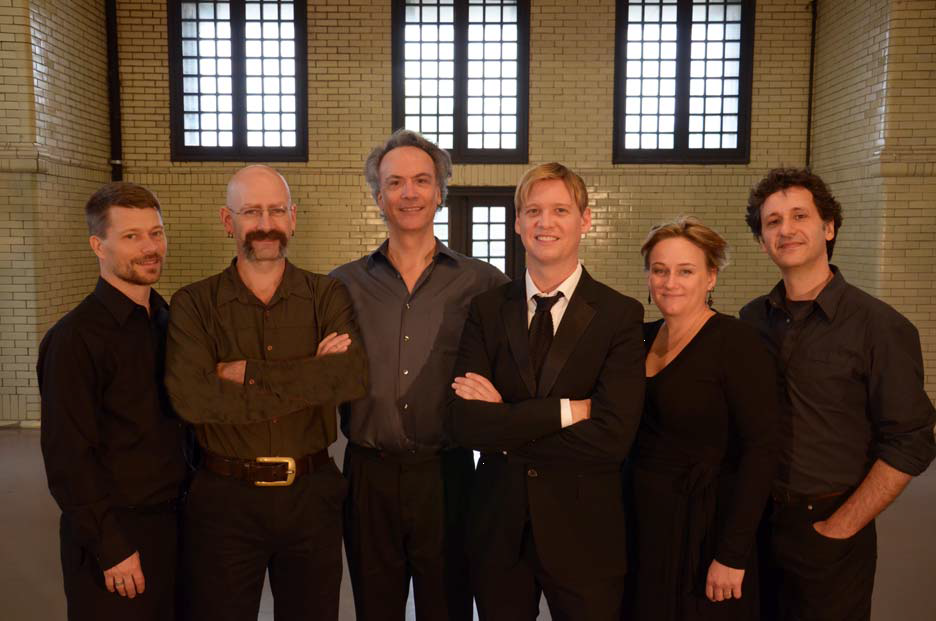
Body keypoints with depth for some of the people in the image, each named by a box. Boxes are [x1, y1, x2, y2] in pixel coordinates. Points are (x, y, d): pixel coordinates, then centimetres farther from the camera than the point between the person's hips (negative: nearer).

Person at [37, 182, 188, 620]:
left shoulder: (166, 320, 6)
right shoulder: (74, 337, -16)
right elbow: (68, 456, -17)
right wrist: (112, 547, -16)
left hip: (171, 520, 6)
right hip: (112, 536, -6)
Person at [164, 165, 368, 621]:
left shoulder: (328, 296, 1)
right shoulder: (193, 304, -2)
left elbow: (354, 375, -17)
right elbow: (190, 396, -19)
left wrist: (249, 373, -17)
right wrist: (310, 380, -17)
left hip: (311, 494, 2)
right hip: (224, 497, -1)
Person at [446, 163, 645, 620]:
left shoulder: (620, 315, -8)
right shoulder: (487, 309, -1)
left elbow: (613, 437, -18)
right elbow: (464, 424, -12)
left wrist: (505, 424, -14)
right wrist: (566, 410, -19)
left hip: (583, 530, -2)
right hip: (497, 525, 2)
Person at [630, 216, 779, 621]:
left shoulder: (736, 341, -15)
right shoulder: (644, 337, 3)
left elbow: (760, 451, -18)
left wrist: (733, 555, -20)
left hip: (703, 526, -5)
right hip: (643, 522, 6)